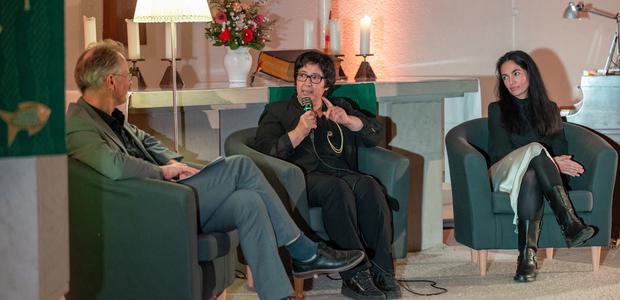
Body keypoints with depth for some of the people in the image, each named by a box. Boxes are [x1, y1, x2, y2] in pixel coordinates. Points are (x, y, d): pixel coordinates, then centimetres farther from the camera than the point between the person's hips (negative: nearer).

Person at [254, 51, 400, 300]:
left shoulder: (340, 107, 31)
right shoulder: (277, 112, 22)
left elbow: (377, 134, 18)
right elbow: (264, 153, 4)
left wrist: (348, 120, 1)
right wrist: (299, 132, -6)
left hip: (340, 172, 3)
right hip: (302, 176, -3)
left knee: (370, 186, -32)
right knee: (337, 188, -36)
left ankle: (381, 271, -34)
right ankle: (356, 274, -39)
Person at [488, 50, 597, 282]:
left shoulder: (549, 110, 20)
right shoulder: (498, 110, 12)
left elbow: (562, 152, 14)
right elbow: (501, 153, -1)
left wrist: (560, 164, -13)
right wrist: (549, 163, -13)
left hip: (533, 173, 2)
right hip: (505, 175, -2)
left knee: (530, 177, -40)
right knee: (535, 149, -37)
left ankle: (528, 255, -54)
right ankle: (569, 222, -51)